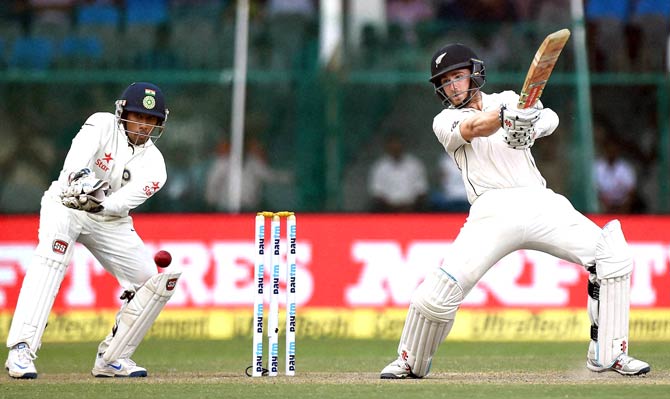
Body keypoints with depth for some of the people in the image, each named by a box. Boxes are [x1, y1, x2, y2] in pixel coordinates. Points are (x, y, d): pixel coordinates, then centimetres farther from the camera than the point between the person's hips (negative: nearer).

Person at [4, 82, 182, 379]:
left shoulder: (153, 164, -4)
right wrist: (80, 178, -54)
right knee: (51, 258, -33)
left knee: (154, 282, -5)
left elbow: (129, 197, -23)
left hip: (111, 220, 5)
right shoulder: (103, 125, -10)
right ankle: (21, 350, -40)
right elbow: (77, 158, -32)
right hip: (66, 206, -5)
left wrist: (101, 203, -44)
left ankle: (112, 358, 10)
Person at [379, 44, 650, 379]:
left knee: (612, 255, -12)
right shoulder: (445, 121, 12)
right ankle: (409, 362, 7)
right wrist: (505, 114, -34)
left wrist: (533, 124, -26)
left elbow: (550, 119, -1)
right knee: (442, 288, -17)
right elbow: (473, 128, -12)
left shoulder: (508, 99, 19)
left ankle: (608, 354, -4)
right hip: (494, 210, -3)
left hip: (540, 203, 3)